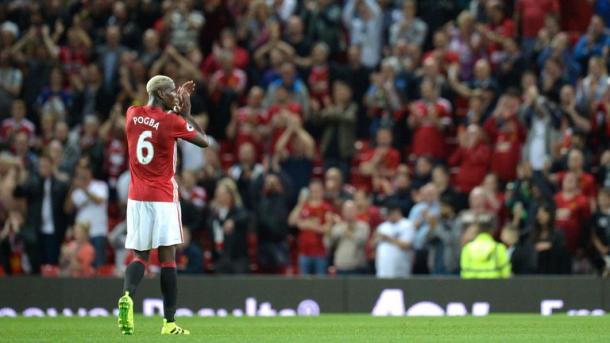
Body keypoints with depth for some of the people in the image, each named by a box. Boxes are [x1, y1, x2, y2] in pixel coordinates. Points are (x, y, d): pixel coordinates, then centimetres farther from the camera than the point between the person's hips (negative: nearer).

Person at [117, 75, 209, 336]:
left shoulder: (132, 114, 5)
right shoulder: (172, 122, -9)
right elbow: (204, 141, 5)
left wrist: (177, 107, 27)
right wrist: (186, 111, 10)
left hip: (136, 197, 4)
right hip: (164, 198, -4)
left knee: (140, 255, 8)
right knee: (167, 258, 1)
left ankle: (127, 295, -24)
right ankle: (169, 322, 1)